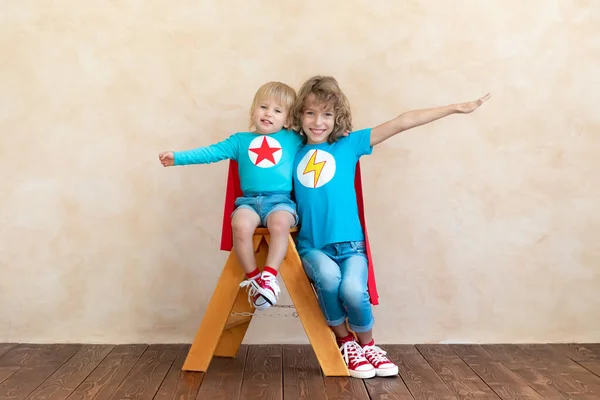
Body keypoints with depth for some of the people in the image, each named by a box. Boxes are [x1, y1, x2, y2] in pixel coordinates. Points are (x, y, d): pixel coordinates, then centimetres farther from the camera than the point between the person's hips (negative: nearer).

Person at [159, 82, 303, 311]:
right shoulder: (241, 140, 19)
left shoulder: (294, 139, 17)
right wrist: (178, 157, 6)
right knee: (240, 225, -32)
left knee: (280, 223, -36)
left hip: (280, 200, -1)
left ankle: (269, 276, -29)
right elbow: (211, 152, 13)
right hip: (249, 200, 1)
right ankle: (252, 278, -17)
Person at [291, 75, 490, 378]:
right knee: (328, 277, -32)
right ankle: (345, 343, 0)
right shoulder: (293, 153, 11)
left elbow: (401, 123, 4)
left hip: (349, 244, 0)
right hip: (312, 246, 1)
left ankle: (367, 346, 6)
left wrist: (456, 108, 5)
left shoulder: (348, 145, 7)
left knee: (353, 289, -29)